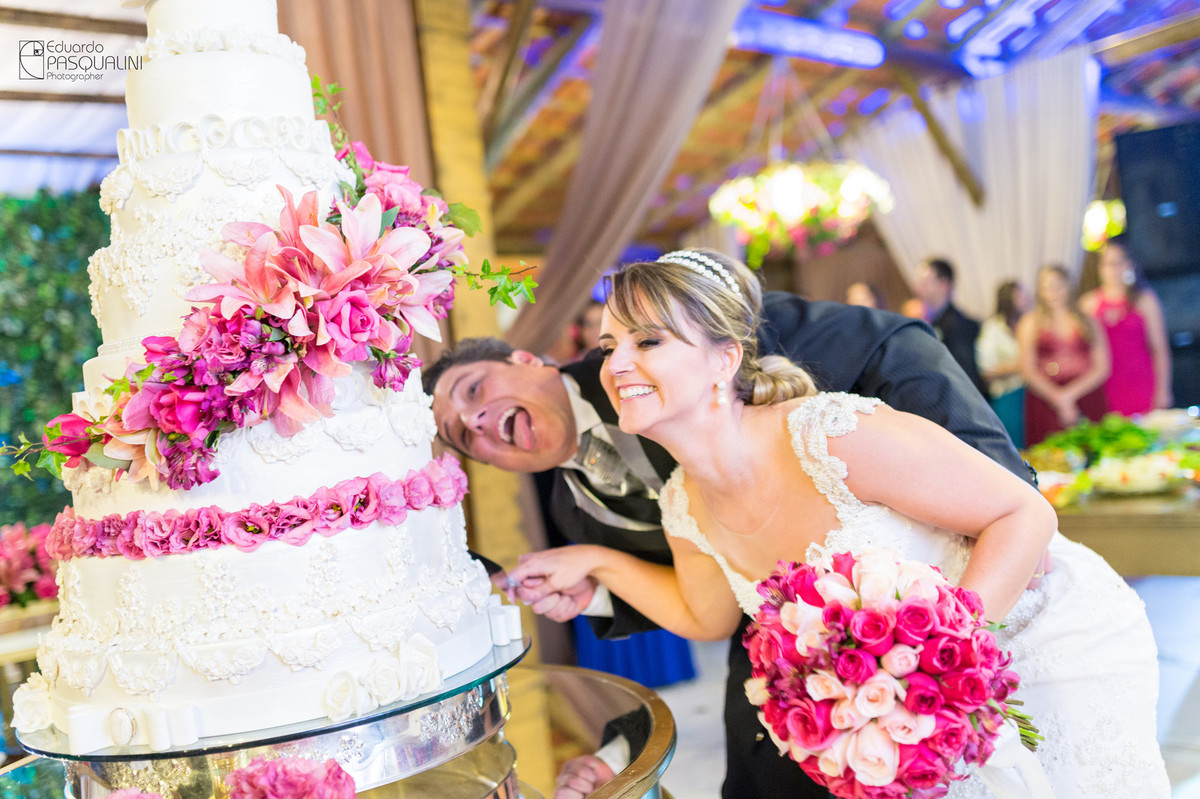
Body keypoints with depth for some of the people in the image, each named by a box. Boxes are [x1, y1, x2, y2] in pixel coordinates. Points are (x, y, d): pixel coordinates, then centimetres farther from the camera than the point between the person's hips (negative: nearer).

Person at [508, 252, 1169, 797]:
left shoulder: (832, 436, -33)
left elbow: (1025, 514, -24)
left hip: (1056, 644, -5)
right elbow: (708, 616, 10)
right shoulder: (685, 508, -11)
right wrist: (595, 561, 0)